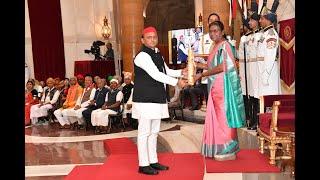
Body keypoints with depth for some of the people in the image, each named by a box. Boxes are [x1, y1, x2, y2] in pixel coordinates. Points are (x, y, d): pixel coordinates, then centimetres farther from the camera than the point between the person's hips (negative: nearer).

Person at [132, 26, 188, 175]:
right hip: (145, 100, -9)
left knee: (154, 132, 14)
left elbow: (166, 71, 22)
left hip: (157, 99, 9)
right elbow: (156, 75, -19)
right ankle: (143, 164, 7)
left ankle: (153, 161, 25)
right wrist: (176, 82, -16)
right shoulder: (142, 56, -14)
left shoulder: (157, 54, 16)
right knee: (144, 132, -2)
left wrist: (181, 72, 6)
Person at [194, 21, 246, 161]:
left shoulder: (224, 45, -12)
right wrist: (200, 65, 11)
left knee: (223, 117, -3)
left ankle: (228, 151, 7)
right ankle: (219, 149, 20)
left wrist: (201, 74, -17)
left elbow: (222, 67, -20)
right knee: (217, 117, 11)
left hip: (223, 87, -9)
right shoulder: (217, 47, 16)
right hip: (216, 87, 9)